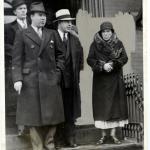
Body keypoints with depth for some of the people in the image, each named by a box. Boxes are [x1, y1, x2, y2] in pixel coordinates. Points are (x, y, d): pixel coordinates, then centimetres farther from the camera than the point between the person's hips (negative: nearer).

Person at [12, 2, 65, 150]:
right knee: (33, 116, 3)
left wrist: (58, 72, 5)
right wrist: (17, 79, -12)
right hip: (30, 82, -3)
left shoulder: (52, 34, 12)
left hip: (51, 81, 3)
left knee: (51, 115, 7)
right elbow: (17, 59, -3)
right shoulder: (21, 35, 3)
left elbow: (60, 54, 17)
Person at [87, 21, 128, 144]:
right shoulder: (95, 44, 3)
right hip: (100, 79, -1)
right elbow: (90, 59, -4)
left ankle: (113, 134, 10)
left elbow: (124, 58, -2)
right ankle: (104, 135, 8)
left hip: (115, 79, 1)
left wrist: (113, 64, -17)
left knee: (115, 104, 1)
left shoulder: (118, 43, 6)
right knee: (102, 106, -1)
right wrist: (102, 66, -18)